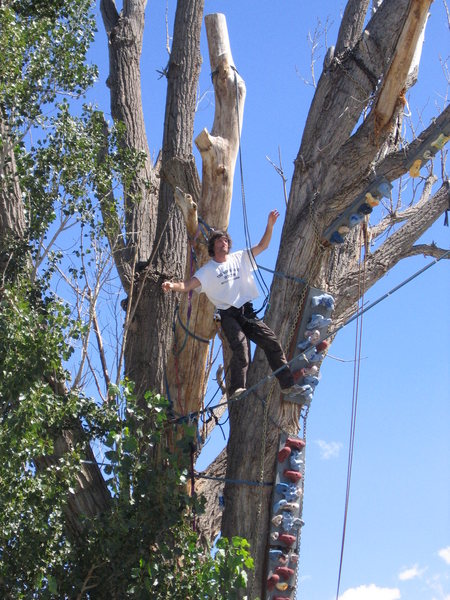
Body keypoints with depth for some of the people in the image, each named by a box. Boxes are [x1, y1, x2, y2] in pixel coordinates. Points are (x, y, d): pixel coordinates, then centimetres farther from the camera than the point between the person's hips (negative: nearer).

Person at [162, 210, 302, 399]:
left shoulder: (240, 258, 16)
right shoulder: (207, 270, 6)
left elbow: (262, 246, 14)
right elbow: (189, 285, -7)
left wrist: (270, 225, 1)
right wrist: (173, 286, -27)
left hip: (247, 312, 4)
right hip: (228, 314, -4)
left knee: (272, 342, -1)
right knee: (240, 346, -28)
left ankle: (287, 384, 6)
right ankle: (236, 388, -32)